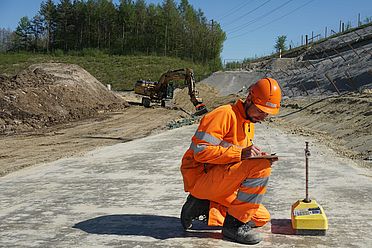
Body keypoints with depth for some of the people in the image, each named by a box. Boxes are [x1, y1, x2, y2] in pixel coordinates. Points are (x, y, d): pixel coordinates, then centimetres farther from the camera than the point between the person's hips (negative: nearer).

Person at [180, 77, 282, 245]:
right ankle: (234, 224, -17)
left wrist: (257, 155, -3)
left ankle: (203, 207, 7)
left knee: (262, 218, 7)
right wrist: (240, 153, -31)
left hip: (220, 184, 10)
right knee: (261, 167, -26)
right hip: (201, 176, -10)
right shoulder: (226, 114, -15)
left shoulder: (249, 122, 16)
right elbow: (201, 151, -25)